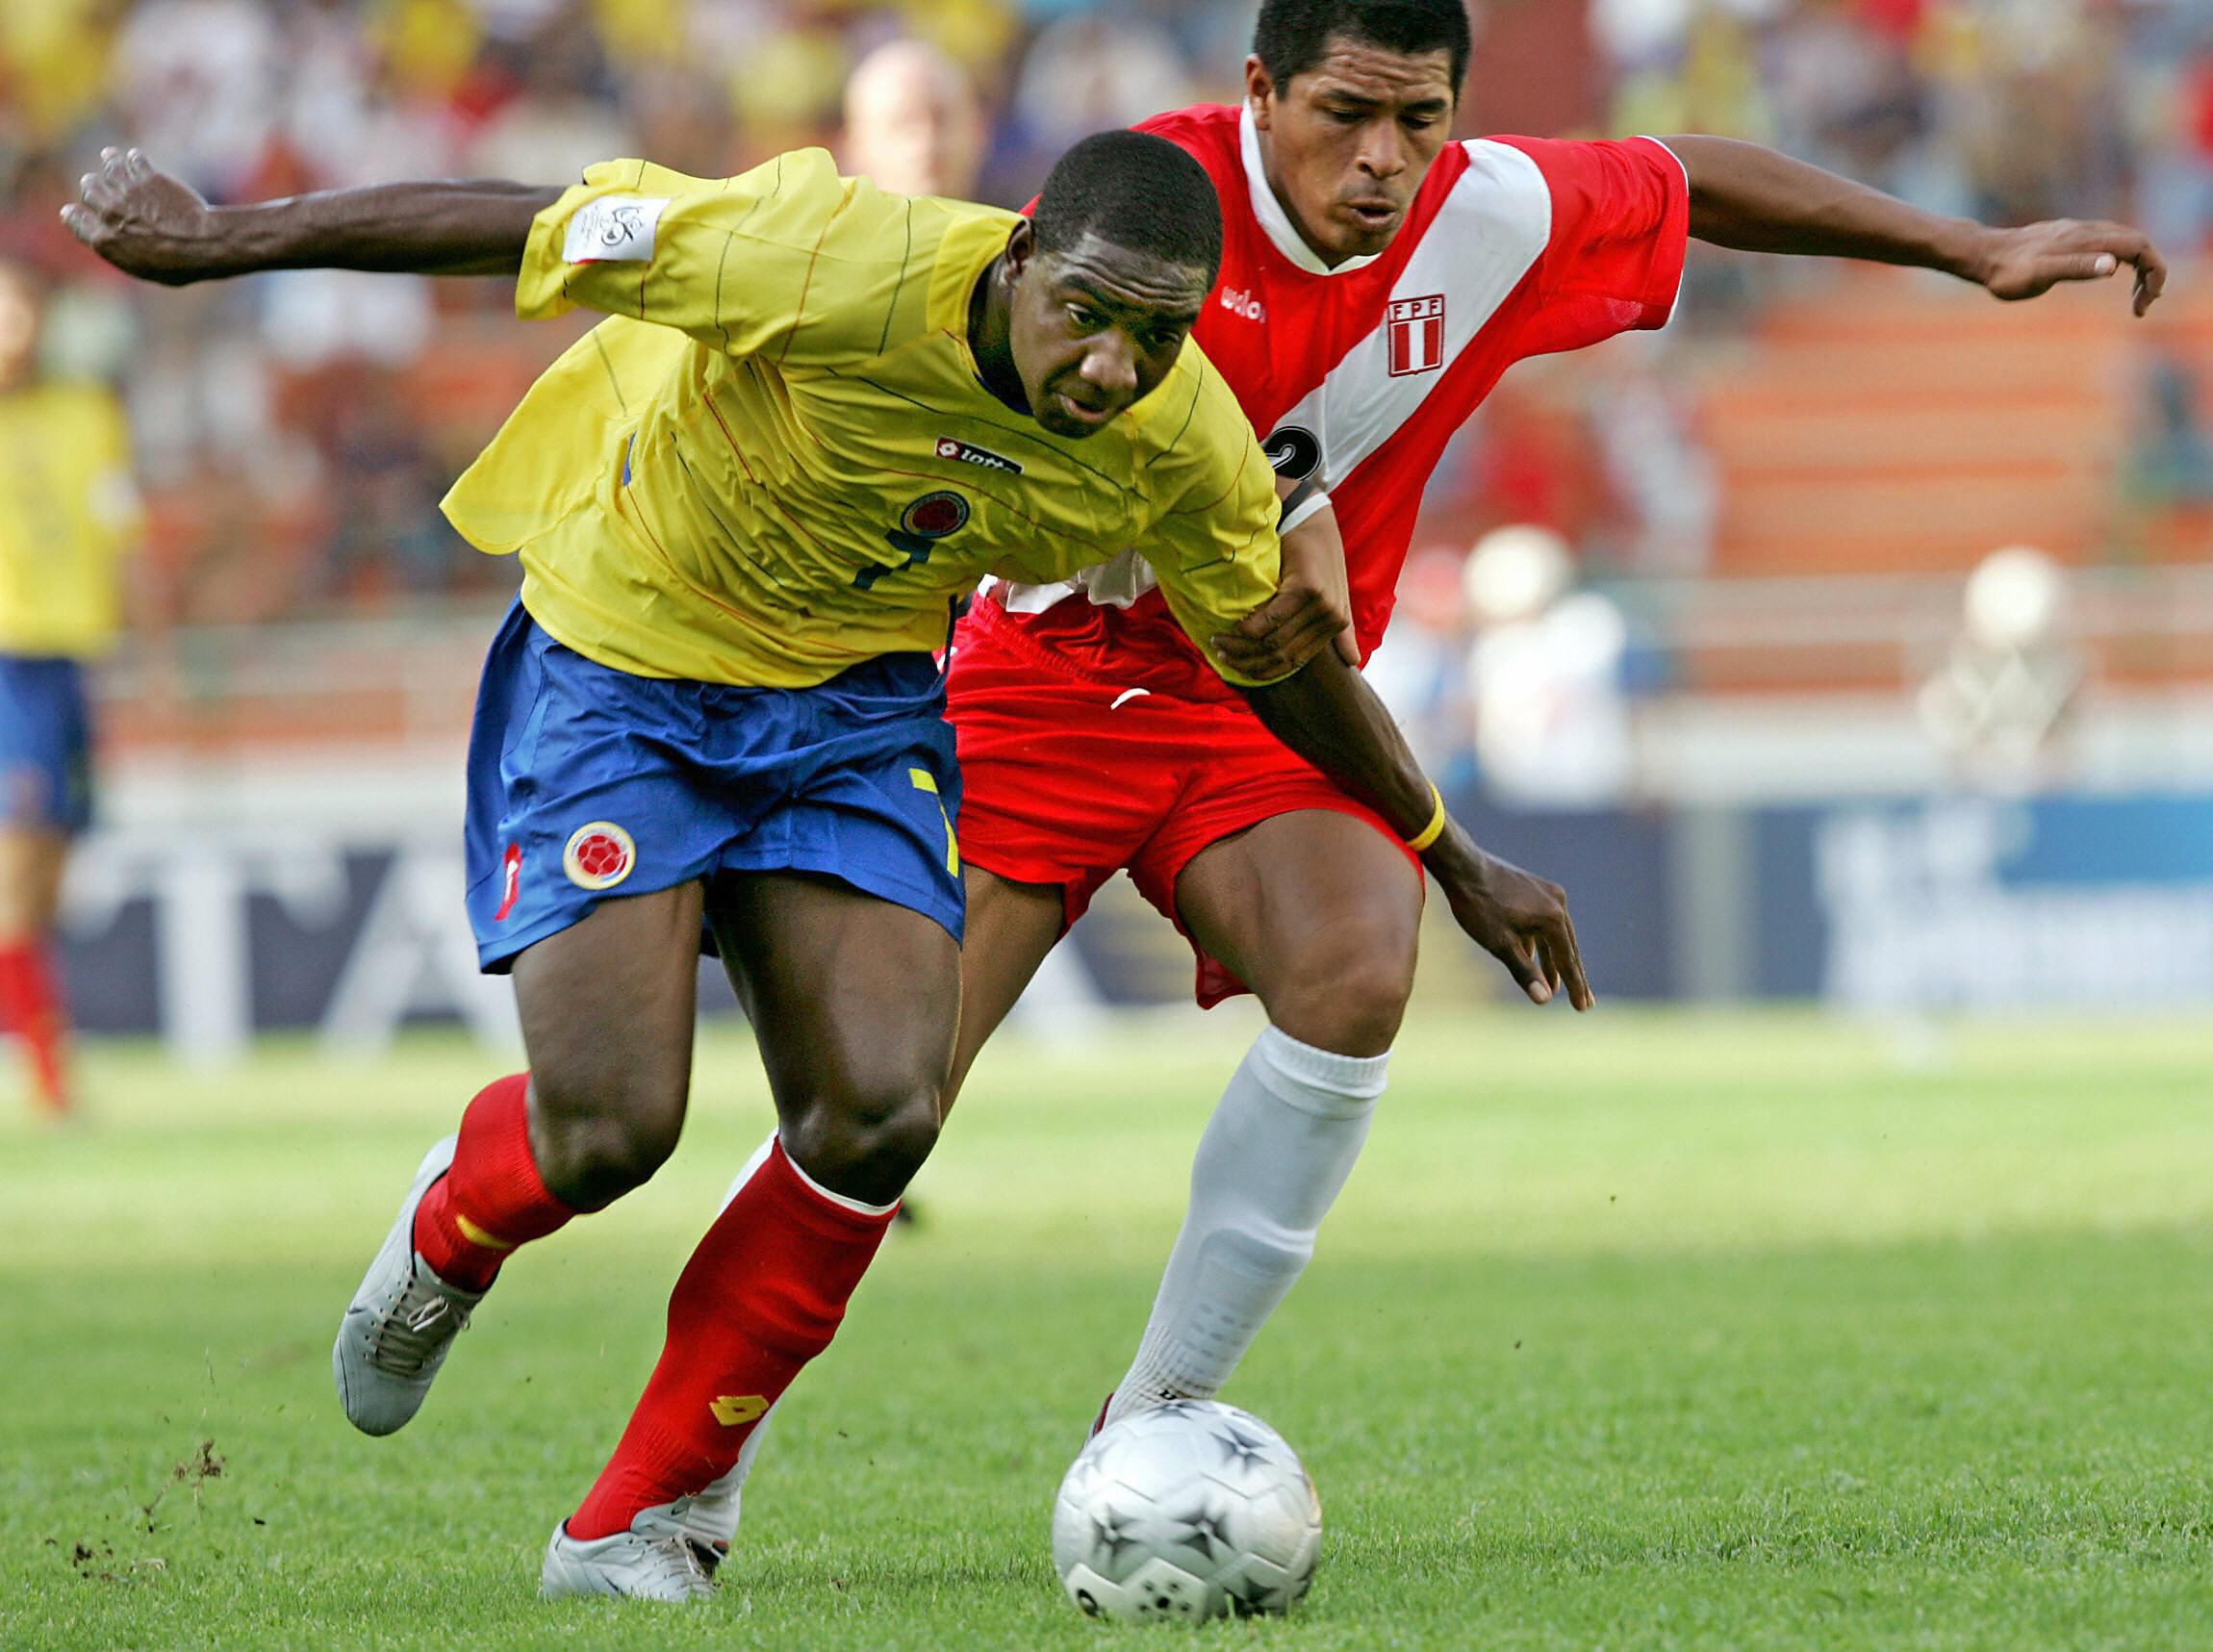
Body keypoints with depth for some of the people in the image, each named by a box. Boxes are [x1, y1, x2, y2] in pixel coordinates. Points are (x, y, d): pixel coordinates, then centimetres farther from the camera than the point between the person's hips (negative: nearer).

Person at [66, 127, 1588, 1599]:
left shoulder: (1188, 450, -17)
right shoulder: (846, 268, -34)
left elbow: (1286, 657, 4)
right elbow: (529, 229, -25)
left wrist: (1454, 860, 13)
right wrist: (211, 240, -18)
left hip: (860, 698, 4)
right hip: (619, 658, -4)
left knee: (881, 1112, -15)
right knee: (608, 1132, -14)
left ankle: (636, 1520, 2)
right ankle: (452, 1230, 26)